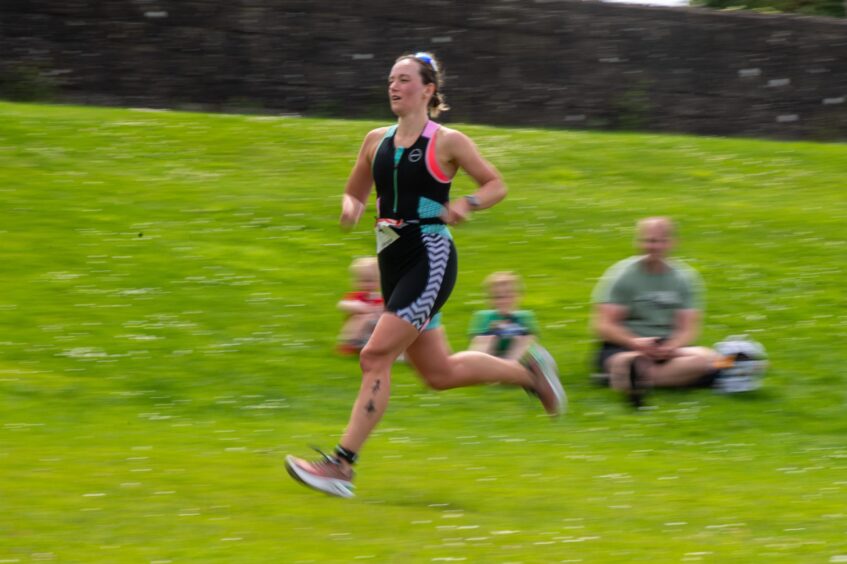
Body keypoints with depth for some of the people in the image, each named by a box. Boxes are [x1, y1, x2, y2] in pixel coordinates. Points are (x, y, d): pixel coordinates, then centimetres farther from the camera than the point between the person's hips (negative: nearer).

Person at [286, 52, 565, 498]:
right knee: (439, 373, 14)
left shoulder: (447, 142, -5)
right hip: (393, 262, 7)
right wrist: (351, 208, -3)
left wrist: (467, 205, -16)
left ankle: (341, 465, -17)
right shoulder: (377, 141, 10)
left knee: (375, 357, -17)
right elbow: (355, 191, 21)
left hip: (429, 260, -7)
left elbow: (496, 184, 3)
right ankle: (528, 370, 36)